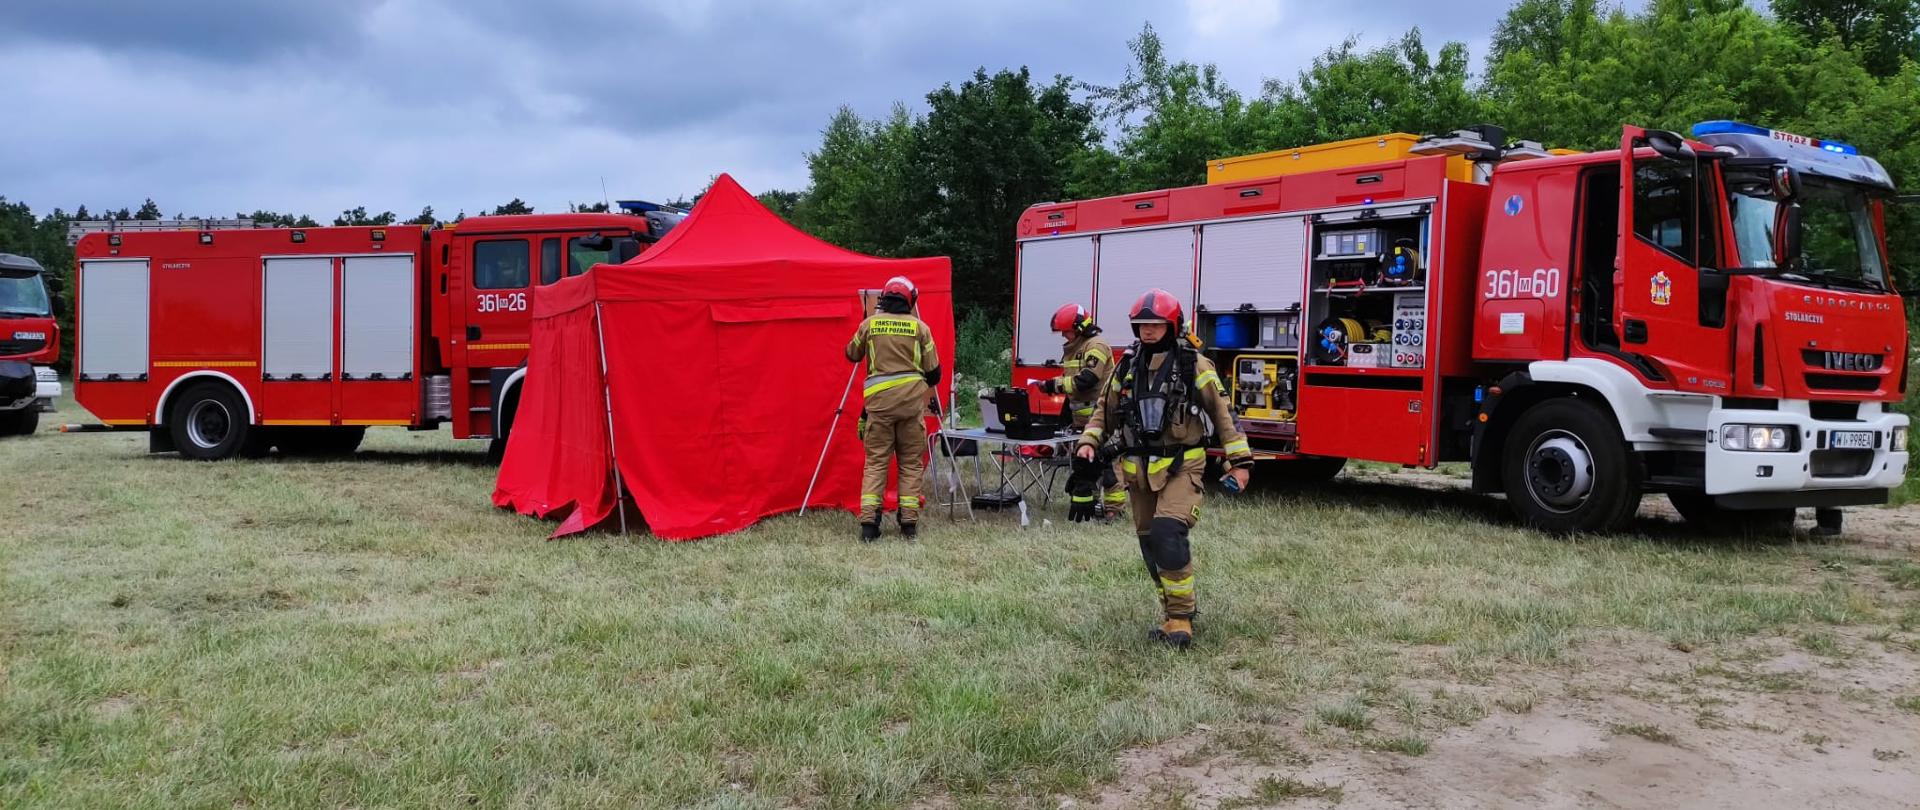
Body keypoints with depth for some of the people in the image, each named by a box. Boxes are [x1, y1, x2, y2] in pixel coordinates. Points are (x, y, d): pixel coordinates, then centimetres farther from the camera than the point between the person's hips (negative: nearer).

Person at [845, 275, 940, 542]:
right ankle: (909, 522, 5)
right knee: (911, 462, 8)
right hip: (912, 399, 0)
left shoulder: (869, 324, 6)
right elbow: (933, 372, 8)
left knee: (876, 460, 4)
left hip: (879, 399, 0)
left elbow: (852, 355, 22)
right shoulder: (920, 327, 4)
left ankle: (869, 522, -6)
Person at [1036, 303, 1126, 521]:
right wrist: (1052, 386, 8)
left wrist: (1054, 384, -19)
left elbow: (1086, 380, -22)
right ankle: (1084, 502, 24)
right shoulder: (1073, 348, 18)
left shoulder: (1096, 346, -13)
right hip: (1081, 417, 10)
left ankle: (1114, 507, -6)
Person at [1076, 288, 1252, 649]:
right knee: (1150, 542, 9)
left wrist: (1240, 461, -5)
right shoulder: (1128, 366, 8)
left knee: (1168, 534, -22)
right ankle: (1172, 609, 26)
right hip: (1139, 470, 5)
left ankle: (1180, 616, -10)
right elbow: (1106, 410, 16)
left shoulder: (1194, 365, -4)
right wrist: (1089, 441, -1)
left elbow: (1222, 415, -2)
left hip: (1180, 467, -5)